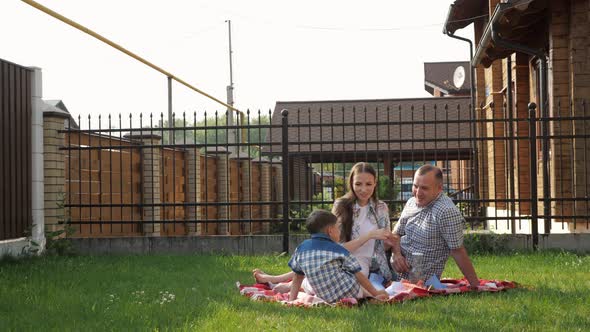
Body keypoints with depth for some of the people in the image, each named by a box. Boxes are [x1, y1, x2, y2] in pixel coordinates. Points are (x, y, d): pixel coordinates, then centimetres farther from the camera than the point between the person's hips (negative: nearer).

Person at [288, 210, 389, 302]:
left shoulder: (301, 249, 0)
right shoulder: (338, 249, -6)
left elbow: (298, 276, 8)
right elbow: (359, 275, -3)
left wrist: (292, 300, 15)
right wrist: (376, 294, 6)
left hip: (325, 298, 2)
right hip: (349, 294, -2)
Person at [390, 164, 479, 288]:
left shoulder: (447, 212, -20)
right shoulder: (411, 203, 6)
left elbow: (458, 251, -16)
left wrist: (475, 285, -14)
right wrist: (397, 254, -5)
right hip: (395, 271, 7)